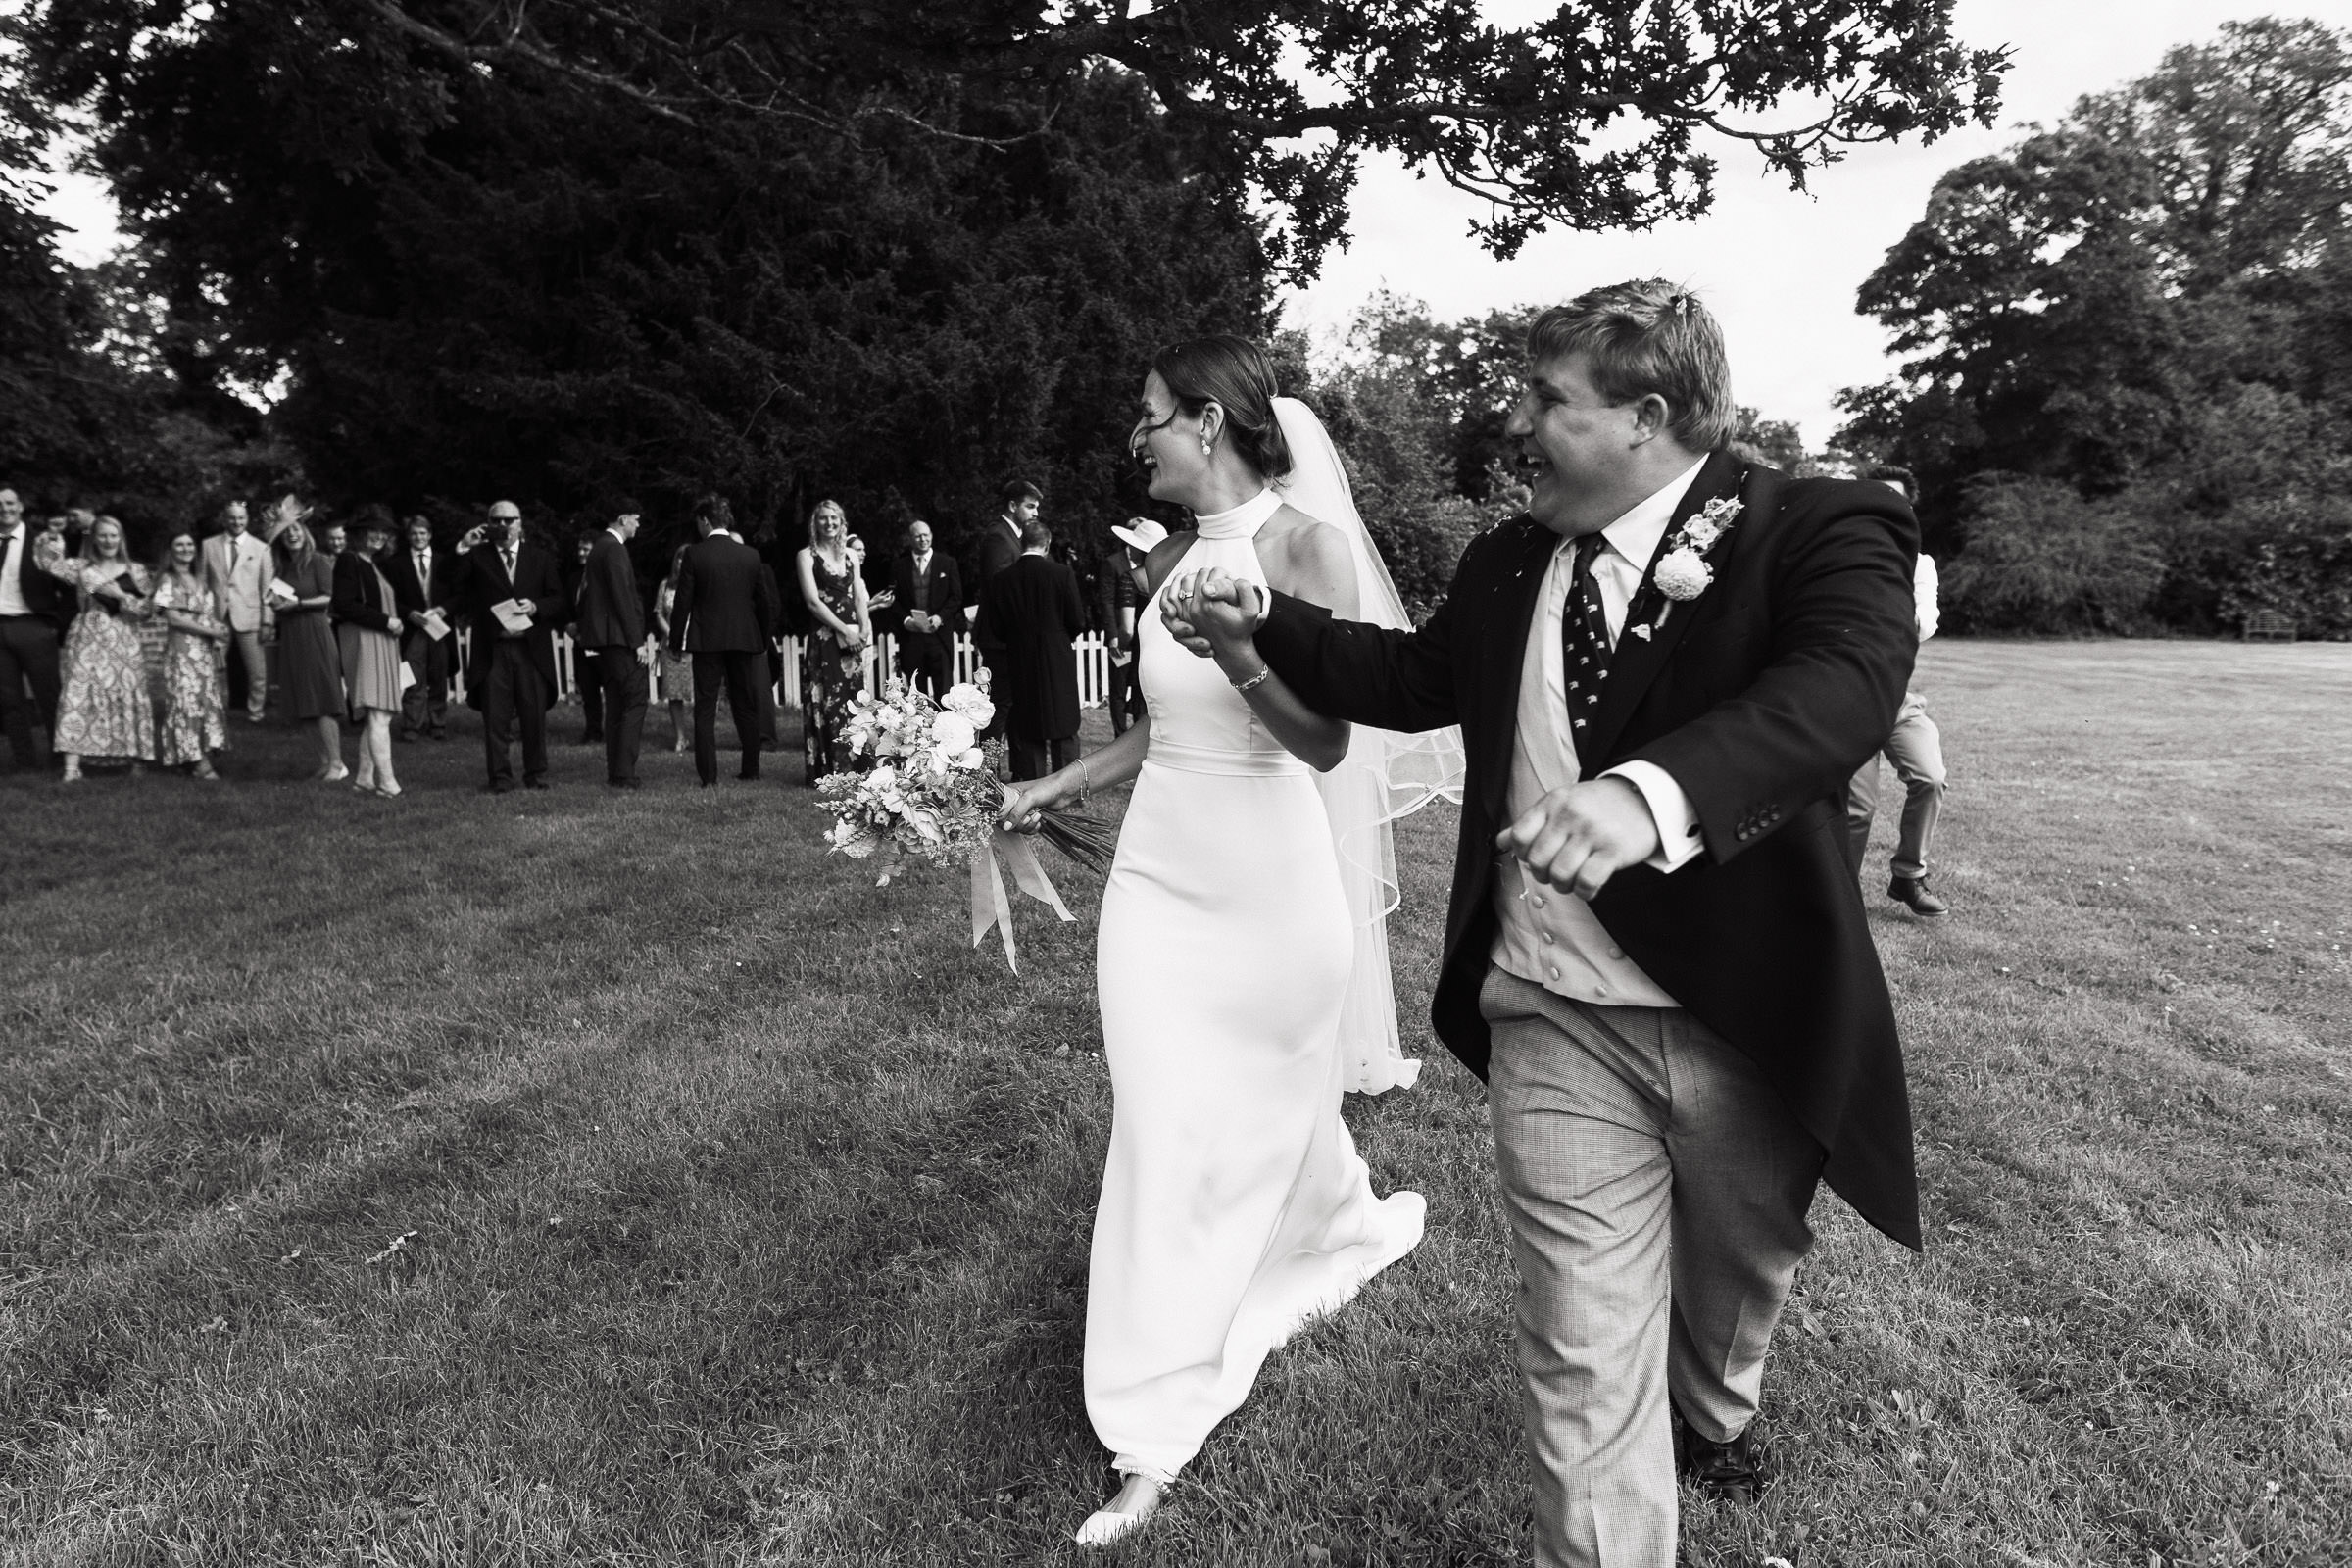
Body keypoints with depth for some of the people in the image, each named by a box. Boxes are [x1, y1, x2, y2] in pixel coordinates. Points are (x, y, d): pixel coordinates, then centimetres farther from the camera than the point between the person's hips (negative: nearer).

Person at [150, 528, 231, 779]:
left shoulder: (199, 580, 17)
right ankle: (198, 761, -7)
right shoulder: (167, 581, -2)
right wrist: (211, 631, -13)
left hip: (207, 648, 6)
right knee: (187, 700, -6)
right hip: (182, 648, -6)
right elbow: (173, 618, -10)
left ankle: (203, 757, 5)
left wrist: (220, 632, -5)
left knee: (209, 700, 3)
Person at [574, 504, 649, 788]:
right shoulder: (613, 549, -13)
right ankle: (624, 774, -13)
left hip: (603, 639, 11)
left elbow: (586, 594, 22)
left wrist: (580, 626, 27)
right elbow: (622, 598, -18)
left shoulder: (600, 547, 18)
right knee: (634, 703, -10)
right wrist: (637, 641, -18)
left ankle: (615, 773, 15)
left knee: (615, 706, 12)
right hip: (619, 637, -11)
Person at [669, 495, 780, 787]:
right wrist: (763, 639, 18)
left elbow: (683, 602, -6)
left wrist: (675, 641, 3)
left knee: (705, 708, 3)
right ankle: (751, 769, 18)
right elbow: (765, 601, 7)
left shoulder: (694, 555, -7)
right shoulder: (750, 555, 2)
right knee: (746, 706, 13)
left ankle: (708, 776, 0)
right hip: (744, 639, 3)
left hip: (706, 640, -3)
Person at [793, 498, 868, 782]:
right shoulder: (807, 555, 0)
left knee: (851, 703, 4)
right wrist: (844, 631, -14)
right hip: (822, 638, -5)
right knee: (824, 704, -6)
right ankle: (822, 771, -2)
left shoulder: (850, 556, 15)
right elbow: (813, 601, -8)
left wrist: (863, 629, -6)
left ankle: (849, 768, 9)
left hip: (852, 637, 5)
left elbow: (859, 598, 13)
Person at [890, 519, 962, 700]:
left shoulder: (947, 563, 8)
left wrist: (940, 617, -9)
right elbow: (894, 600, 9)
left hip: (940, 633, -1)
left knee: (944, 690, -5)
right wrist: (905, 619, -8)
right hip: (911, 636, 1)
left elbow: (956, 596, 5)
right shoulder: (899, 567, 11)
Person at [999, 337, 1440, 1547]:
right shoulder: (1170, 561, 6)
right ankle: (1154, 1426, 24)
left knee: (1268, 1102, 13)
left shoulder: (1309, 548, -12)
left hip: (1267, 882, -5)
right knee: (1165, 1135, 7)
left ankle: (1341, 1229, 45)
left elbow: (1327, 744, -15)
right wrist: (1063, 784, 18)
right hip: (1158, 873, 5)